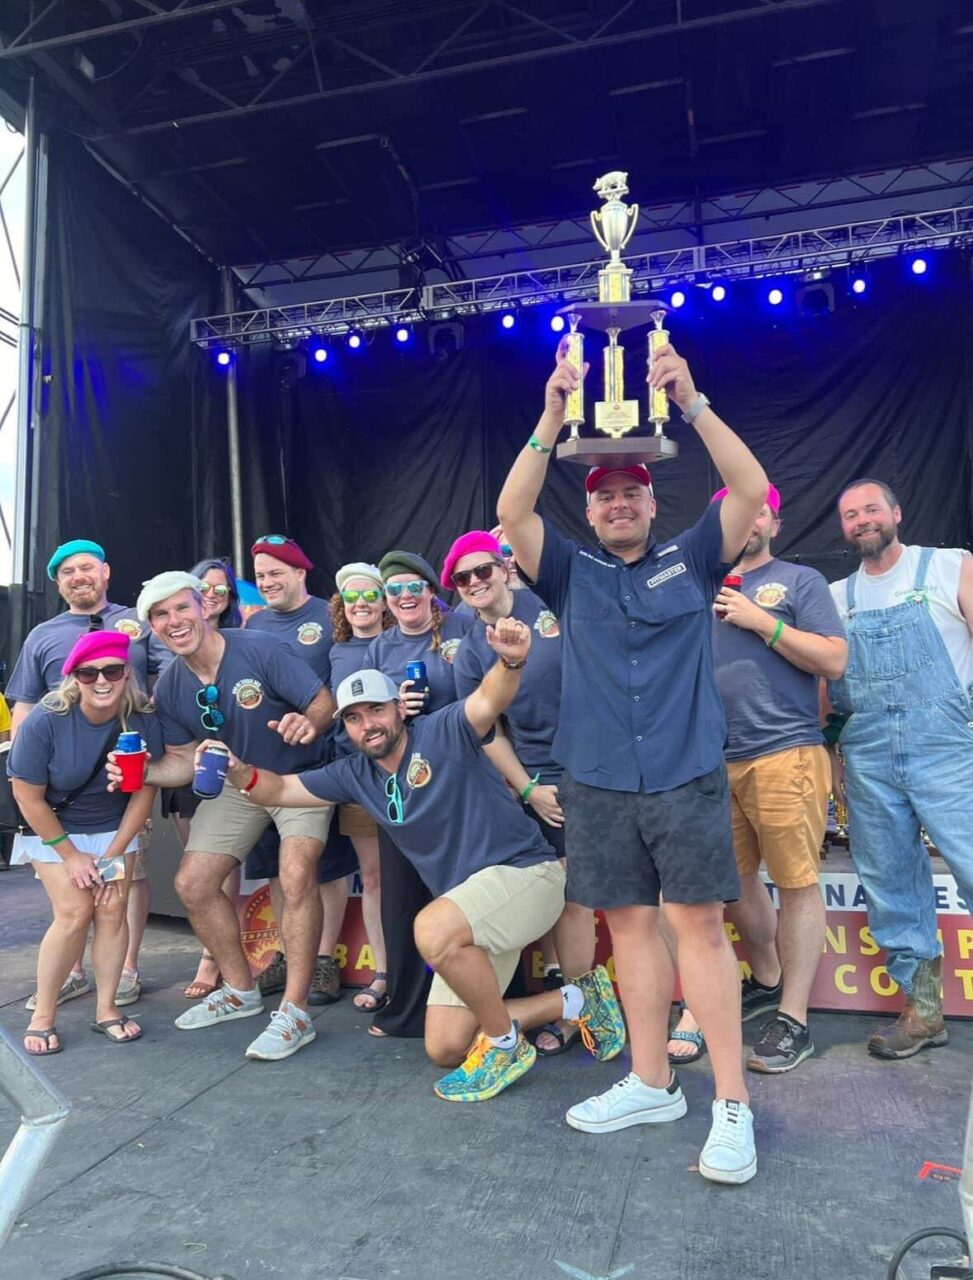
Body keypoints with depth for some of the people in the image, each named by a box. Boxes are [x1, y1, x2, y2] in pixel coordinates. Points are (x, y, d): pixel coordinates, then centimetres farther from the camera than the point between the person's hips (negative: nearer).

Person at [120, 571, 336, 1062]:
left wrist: (308, 721, -44)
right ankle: (240, 991, 25)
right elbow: (184, 760, 1)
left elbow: (325, 700, -21)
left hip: (299, 775, -6)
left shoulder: (259, 649, -23)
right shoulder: (169, 688, -5)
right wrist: (143, 773, -20)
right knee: (192, 883, 4)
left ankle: (295, 1013, -15)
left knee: (296, 874, -27)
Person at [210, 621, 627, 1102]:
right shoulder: (355, 775, 6)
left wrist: (511, 661, -53)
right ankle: (578, 1000, 18)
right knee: (444, 1049, 7)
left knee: (432, 929, -36)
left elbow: (489, 700, -31)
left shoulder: (442, 732, -14)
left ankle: (505, 1046, -9)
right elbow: (282, 790, 9)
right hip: (470, 909, 8)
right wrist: (241, 774, -11)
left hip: (526, 870, -8)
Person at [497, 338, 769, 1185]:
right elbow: (511, 514, -4)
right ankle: (651, 1083, 23)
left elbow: (751, 489, -4)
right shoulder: (571, 574, 10)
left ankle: (733, 1103, 9)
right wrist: (552, 420, -13)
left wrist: (692, 403, -13)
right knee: (629, 923, 9)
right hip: (598, 781, 2)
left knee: (699, 924, -2)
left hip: (688, 776, -2)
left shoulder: (691, 560, 8)